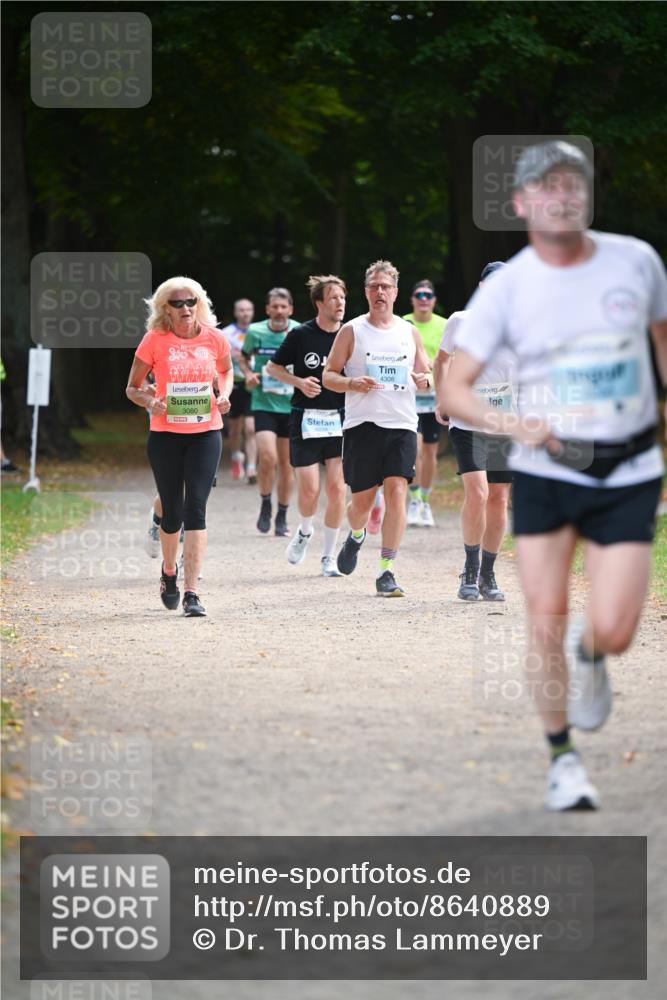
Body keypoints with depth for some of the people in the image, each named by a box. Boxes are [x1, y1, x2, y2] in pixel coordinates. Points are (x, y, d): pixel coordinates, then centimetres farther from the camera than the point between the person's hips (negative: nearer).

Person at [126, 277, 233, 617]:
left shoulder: (213, 338, 0)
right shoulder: (155, 340, -5)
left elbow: (226, 370, 20)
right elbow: (132, 388, 3)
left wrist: (224, 396, 1)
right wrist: (149, 402, -18)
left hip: (206, 433, 0)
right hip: (165, 435, 0)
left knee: (196, 509, -11)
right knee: (172, 512, 6)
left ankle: (191, 594, -13)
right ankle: (169, 571, 38)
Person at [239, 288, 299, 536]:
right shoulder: (255, 332, -1)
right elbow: (243, 357, 16)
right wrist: (248, 374, -3)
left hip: (292, 405, 1)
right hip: (263, 404, -1)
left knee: (286, 462, 7)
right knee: (267, 457, -18)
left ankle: (282, 517, 21)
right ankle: (265, 504, 8)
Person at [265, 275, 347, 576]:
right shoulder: (300, 334, -4)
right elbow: (273, 367, 6)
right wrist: (300, 382, -10)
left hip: (339, 420, 2)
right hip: (305, 419, -2)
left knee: (337, 488, -5)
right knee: (309, 490, -6)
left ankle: (328, 556, 8)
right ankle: (304, 532, 28)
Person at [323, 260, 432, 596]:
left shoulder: (409, 332, 11)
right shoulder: (351, 331, 4)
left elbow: (426, 373, 19)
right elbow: (328, 376, 5)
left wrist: (425, 380, -6)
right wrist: (351, 383, -15)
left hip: (402, 425, 1)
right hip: (362, 425, -1)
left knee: (396, 491, -13)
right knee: (362, 499, 4)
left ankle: (386, 571, -11)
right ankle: (356, 535, 40)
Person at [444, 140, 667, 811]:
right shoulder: (506, 288, -6)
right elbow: (454, 389, -7)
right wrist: (512, 424, -25)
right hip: (546, 471, 0)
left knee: (613, 631, -10)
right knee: (546, 621, -6)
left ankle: (589, 654, 29)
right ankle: (563, 759, 15)